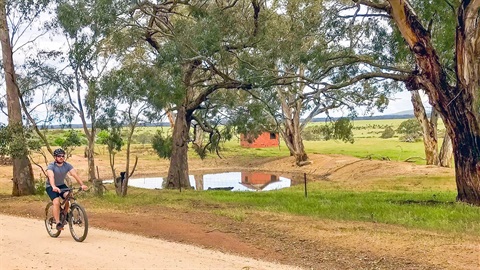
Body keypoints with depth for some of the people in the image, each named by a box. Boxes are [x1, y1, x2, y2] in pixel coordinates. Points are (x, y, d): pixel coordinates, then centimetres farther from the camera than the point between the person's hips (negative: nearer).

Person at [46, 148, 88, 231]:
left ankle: (65, 214, -1)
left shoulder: (67, 165, -11)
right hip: (51, 187, -3)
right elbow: (51, 176, -40)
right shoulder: (51, 166, -21)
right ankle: (58, 223, -17)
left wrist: (82, 185, -39)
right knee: (56, 202, -24)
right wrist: (54, 187, -59)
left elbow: (75, 175, -23)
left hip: (61, 185, 4)